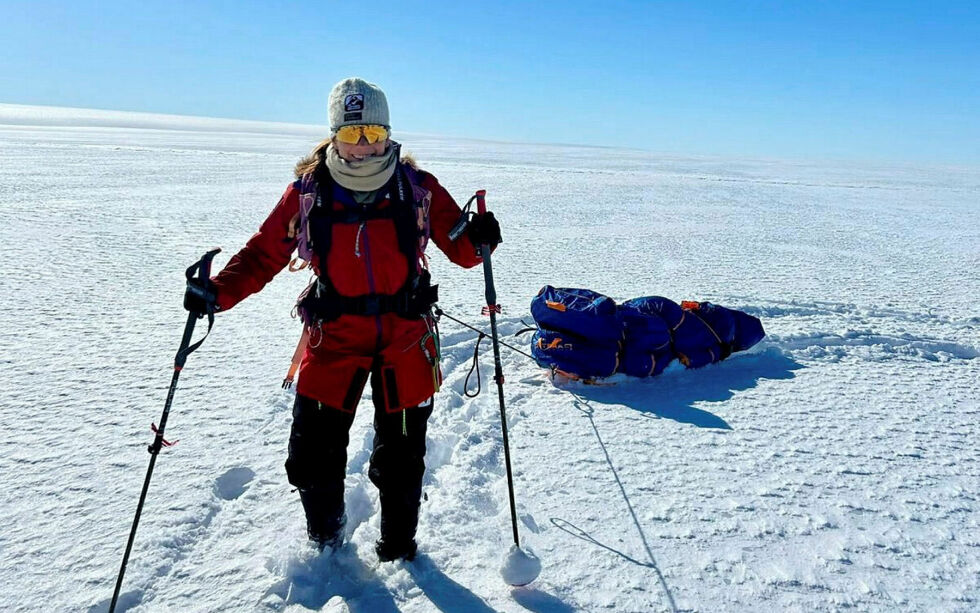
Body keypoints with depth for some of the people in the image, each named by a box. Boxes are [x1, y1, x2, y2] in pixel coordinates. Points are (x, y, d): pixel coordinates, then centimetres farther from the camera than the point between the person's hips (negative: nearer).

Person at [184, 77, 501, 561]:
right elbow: (264, 253, 3)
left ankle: (398, 545, 36)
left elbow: (459, 249, 3)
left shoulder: (418, 187, -1)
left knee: (400, 455, 10)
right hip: (334, 336, 0)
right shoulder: (307, 189, -1)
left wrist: (476, 239, -19)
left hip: (405, 336, 0)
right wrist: (218, 294, -9)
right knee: (312, 455, 1)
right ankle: (325, 540, 32)